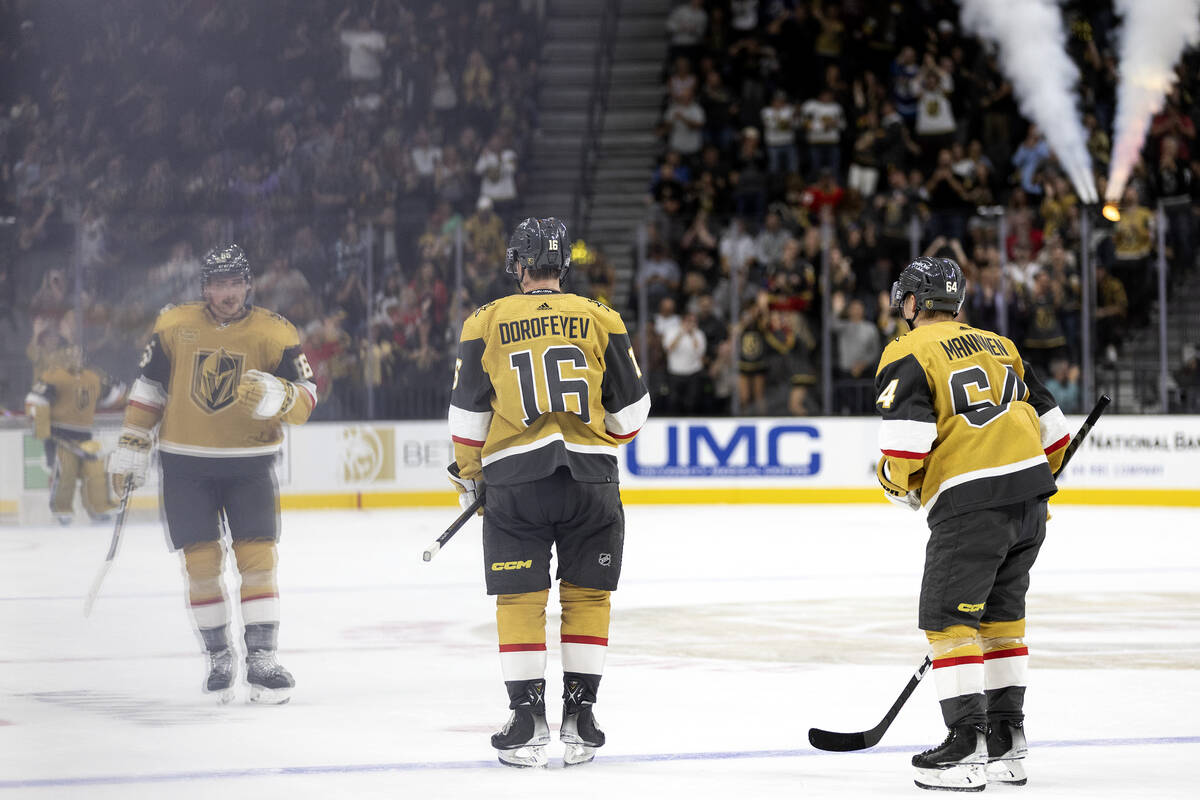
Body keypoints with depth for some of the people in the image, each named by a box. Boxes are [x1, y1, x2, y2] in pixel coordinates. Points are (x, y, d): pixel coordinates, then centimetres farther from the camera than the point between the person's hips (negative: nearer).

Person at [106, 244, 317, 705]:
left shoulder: (274, 334, -6)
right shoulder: (174, 326, 0)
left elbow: (305, 399, -10)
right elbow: (148, 389, 9)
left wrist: (278, 398, -31)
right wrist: (132, 447, 7)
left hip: (249, 465, -1)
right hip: (186, 466, 1)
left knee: (257, 557, -9)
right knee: (201, 562, -1)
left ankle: (261, 658, -5)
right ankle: (219, 657, 13)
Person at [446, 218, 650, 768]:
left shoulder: (485, 324, 4)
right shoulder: (600, 320, 6)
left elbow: (468, 412, 6)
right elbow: (631, 407, 10)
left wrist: (468, 473, 21)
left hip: (514, 476, -1)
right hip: (590, 475, 1)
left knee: (519, 599, 6)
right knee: (586, 595, 10)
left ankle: (527, 719, 1)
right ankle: (579, 716, 9)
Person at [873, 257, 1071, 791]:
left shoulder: (907, 353, -2)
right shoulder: (999, 346, 20)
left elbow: (905, 440, -14)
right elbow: (1052, 428, 21)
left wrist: (899, 486, 7)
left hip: (970, 502, -7)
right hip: (1030, 496, 7)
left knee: (947, 618, 0)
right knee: (1000, 614, 18)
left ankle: (968, 744, -6)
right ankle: (1007, 743, 19)